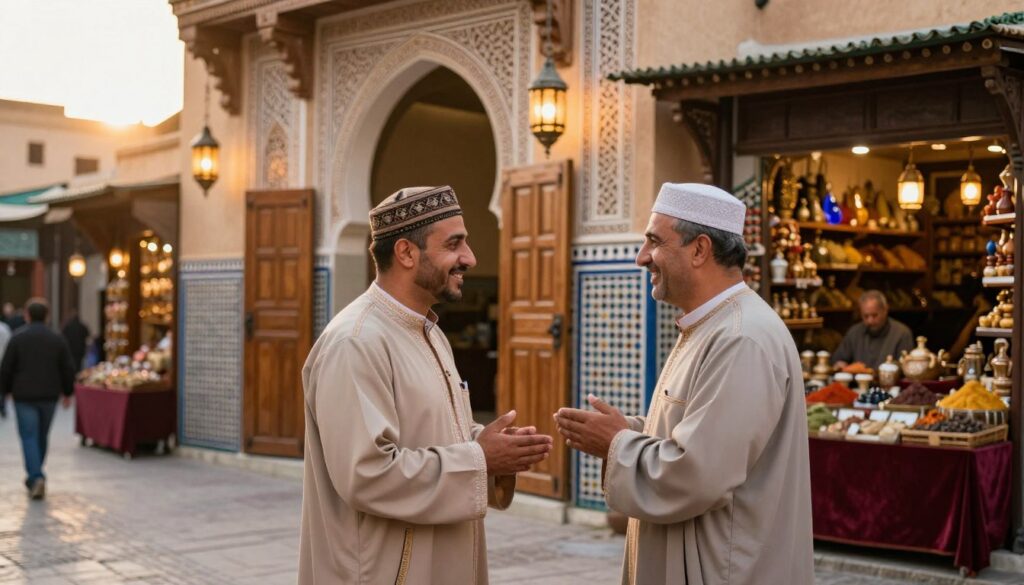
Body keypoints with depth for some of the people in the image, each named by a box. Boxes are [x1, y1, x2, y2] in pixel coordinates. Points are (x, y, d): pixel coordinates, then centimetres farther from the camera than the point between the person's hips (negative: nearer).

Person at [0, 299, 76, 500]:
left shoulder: (17, 338, -7)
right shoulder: (57, 339, 0)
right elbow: (67, 369, 2)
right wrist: (67, 392, 13)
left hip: (24, 395, -3)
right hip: (49, 395, 3)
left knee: (29, 436, -2)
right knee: (42, 436, 16)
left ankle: (36, 477, -17)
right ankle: (35, 476, 27)